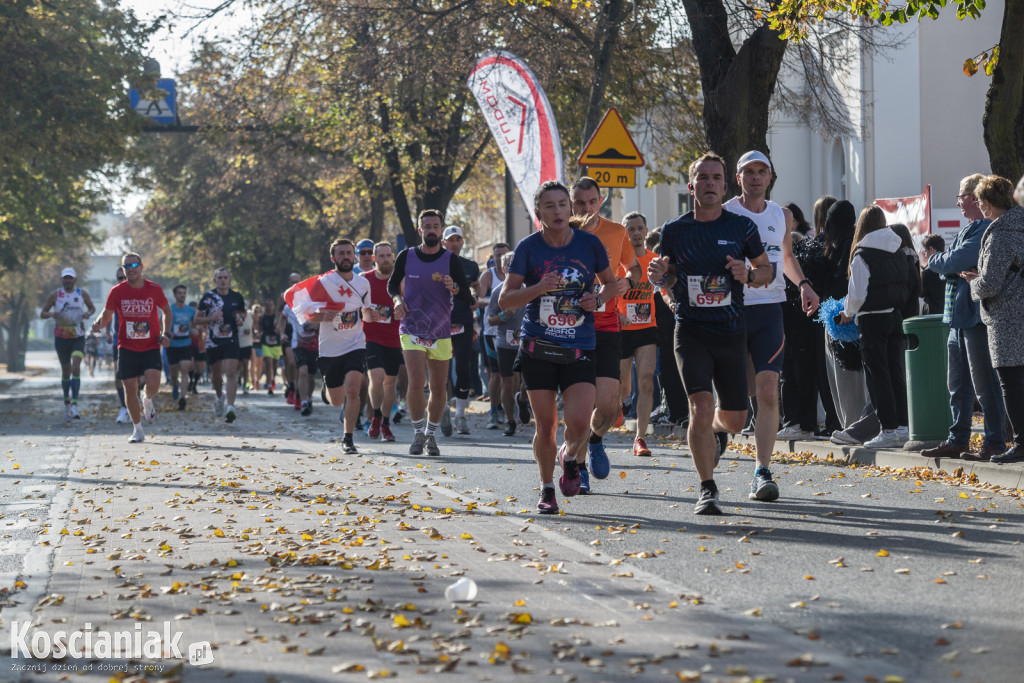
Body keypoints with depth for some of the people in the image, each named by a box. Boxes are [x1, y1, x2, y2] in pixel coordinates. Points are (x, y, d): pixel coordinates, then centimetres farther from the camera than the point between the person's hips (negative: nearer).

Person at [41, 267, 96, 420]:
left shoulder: (82, 293, 1)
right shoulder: (55, 295, -2)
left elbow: (92, 307, 16)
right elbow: (42, 313, 3)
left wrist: (89, 313, -9)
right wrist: (51, 314, -21)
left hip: (78, 337, -1)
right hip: (61, 338, 1)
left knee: (76, 368, -18)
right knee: (66, 372, 9)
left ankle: (74, 405, -22)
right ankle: (67, 403, 29)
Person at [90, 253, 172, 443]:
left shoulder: (154, 289, -2)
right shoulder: (117, 291, -3)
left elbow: (166, 310, 13)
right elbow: (107, 313, 2)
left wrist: (166, 333, 0)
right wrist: (99, 324, -22)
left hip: (151, 347, -1)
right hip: (127, 348, 1)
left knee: (153, 385, -20)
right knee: (130, 389, 1)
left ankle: (148, 402, 17)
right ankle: (137, 430, 17)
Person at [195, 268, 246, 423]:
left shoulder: (236, 297, 4)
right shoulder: (208, 297, -1)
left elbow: (242, 312, 23)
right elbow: (197, 318, 3)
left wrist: (241, 318, -1)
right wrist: (211, 318, -15)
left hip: (231, 340, 0)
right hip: (213, 341, 1)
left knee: (231, 372, -16)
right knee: (216, 374, 12)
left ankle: (230, 407, -20)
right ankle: (220, 396, 42)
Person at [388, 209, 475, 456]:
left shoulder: (451, 260, -1)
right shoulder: (406, 256, 1)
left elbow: (467, 297, -4)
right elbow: (392, 284, 16)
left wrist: (454, 288, -25)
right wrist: (397, 299, -5)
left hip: (441, 333, 1)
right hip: (411, 331, -1)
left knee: (439, 389, 5)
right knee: (416, 383, -17)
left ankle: (431, 434, 25)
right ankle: (419, 433, 1)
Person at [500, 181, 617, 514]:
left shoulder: (590, 243, -1)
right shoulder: (528, 247, -3)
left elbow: (611, 283, 15)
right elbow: (504, 300, -3)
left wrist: (599, 300, -7)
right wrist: (537, 288, -20)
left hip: (580, 348, 0)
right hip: (538, 348, 0)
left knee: (578, 421, -14)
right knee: (545, 425, 3)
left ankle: (571, 457, 21)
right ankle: (547, 489, 23)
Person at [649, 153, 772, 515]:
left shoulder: (742, 227, -2)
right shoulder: (674, 230, 0)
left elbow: (767, 269, 9)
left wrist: (748, 275, -13)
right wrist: (659, 276, -10)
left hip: (732, 333, 1)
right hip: (691, 332, -1)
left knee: (735, 419, 9)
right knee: (700, 406, -18)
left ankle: (716, 431, 49)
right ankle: (707, 489, -4)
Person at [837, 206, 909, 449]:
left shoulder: (862, 256, -13)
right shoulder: (898, 252, 5)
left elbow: (857, 294, -12)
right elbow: (904, 286, 11)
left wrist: (848, 314, 5)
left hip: (872, 319, -6)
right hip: (895, 316, 6)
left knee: (878, 376, -1)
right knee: (896, 373, 11)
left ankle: (889, 430, -2)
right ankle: (903, 425, 12)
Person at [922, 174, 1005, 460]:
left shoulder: (986, 229, -14)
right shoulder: (969, 229, 18)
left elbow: (956, 262, -22)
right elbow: (951, 268, 15)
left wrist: (933, 260, -2)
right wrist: (938, 258, -7)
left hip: (976, 316, -10)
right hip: (958, 317, 10)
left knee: (985, 385, -4)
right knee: (958, 384, 14)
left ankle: (995, 444, 1)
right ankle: (957, 441, 21)